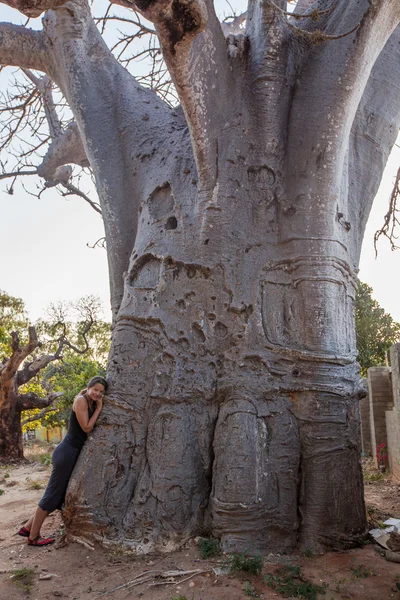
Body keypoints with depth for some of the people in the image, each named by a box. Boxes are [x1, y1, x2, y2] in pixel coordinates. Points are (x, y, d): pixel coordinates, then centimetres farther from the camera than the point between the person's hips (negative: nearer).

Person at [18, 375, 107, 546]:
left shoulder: (92, 403, 11)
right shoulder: (81, 400, -16)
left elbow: (91, 427, 7)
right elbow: (86, 428, -17)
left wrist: (98, 406, 3)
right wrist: (99, 408, -12)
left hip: (73, 452, 9)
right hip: (67, 452, -9)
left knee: (61, 493, 16)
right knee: (53, 493, 1)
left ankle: (28, 527, 27)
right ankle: (33, 537, 15)